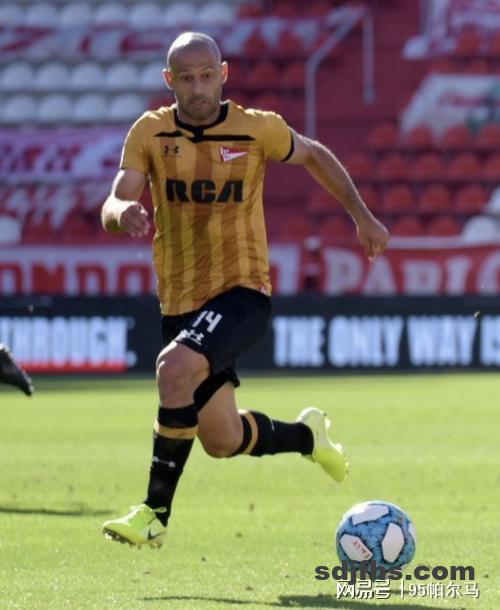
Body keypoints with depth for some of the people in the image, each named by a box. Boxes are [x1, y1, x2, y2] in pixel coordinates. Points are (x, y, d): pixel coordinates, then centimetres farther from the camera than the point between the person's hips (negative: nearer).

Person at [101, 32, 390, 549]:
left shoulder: (257, 129, -5)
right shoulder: (150, 132, -2)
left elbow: (314, 156, 15)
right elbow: (111, 209, -11)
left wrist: (362, 216, 15)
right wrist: (124, 212, -35)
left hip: (242, 293, -4)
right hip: (180, 302, 4)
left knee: (175, 368, -33)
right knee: (223, 442, 10)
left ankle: (155, 512, -25)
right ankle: (306, 436, 43)